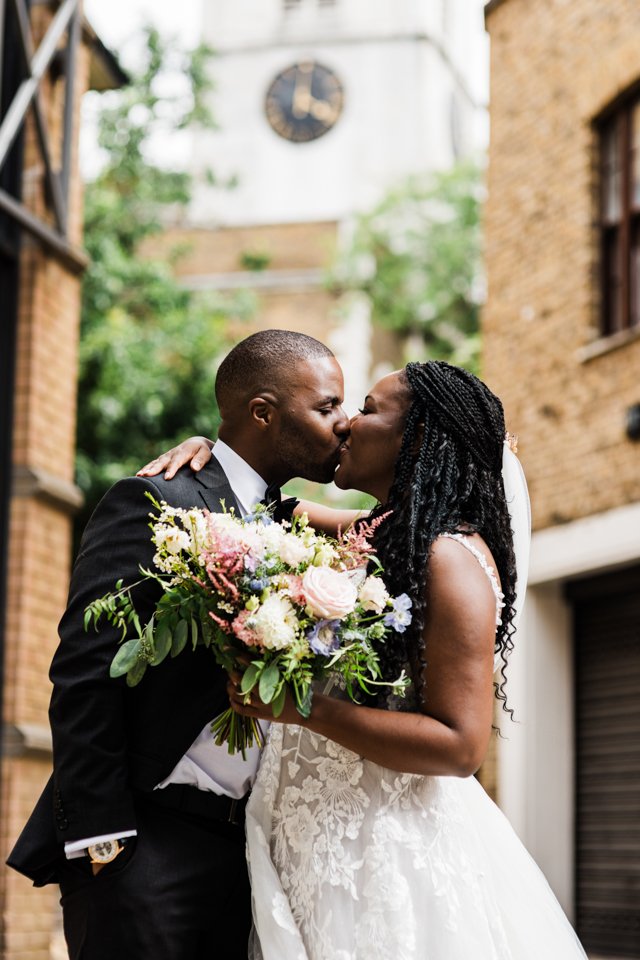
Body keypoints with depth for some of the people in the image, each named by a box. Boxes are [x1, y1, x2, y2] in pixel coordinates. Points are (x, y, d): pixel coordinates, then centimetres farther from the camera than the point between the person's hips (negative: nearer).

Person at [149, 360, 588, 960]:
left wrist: (306, 708, -24)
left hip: (395, 856, -8)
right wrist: (210, 448, 10)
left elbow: (460, 746, -21)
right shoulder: (377, 539, 10)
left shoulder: (451, 558, -15)